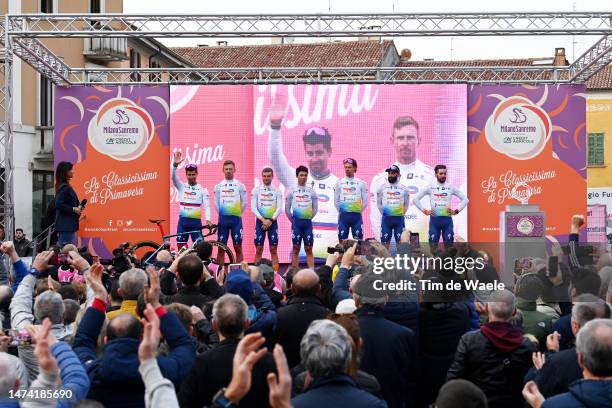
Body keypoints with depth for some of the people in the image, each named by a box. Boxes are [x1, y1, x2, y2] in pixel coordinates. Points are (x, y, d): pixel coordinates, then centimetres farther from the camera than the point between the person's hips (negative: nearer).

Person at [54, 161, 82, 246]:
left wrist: (77, 208, 9)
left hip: (65, 224, 10)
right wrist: (73, 209, -16)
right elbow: (59, 204, -22)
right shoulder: (64, 187, -14)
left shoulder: (65, 186, 15)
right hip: (66, 224, -10)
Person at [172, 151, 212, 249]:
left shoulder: (203, 189, 3)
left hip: (196, 221, -1)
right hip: (183, 221, 2)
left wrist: (208, 220, -22)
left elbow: (207, 206, -6)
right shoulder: (181, 186, 7)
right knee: (181, 247, 2)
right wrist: (175, 164, -30)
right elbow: (173, 177, -10)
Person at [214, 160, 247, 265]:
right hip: (223, 219, 2)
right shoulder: (218, 186, 6)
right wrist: (222, 215, 7)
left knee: (238, 247, 0)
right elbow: (216, 203, 8)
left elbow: (244, 203, 4)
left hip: (236, 219, -1)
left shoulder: (240, 185, 1)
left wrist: (237, 215, 5)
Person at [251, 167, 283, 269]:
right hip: (260, 222, 0)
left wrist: (271, 220, -15)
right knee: (258, 250, 0)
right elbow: (253, 208, -4)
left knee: (273, 250, 0)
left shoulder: (277, 191, 4)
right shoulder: (256, 190, 2)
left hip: (273, 222, 0)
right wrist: (263, 220, -15)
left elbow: (279, 208, -2)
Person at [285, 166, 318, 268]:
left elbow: (315, 209, 8)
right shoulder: (292, 191, 2)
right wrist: (293, 221, 4)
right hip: (296, 223, -1)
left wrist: (308, 219, 7)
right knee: (296, 249, 3)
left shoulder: (311, 191, 5)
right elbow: (287, 209, 4)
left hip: (308, 223, 1)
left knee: (309, 249, 2)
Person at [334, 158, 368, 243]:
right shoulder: (339, 183, 4)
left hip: (357, 216, -1)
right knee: (342, 240, 2)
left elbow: (365, 201, 7)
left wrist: (358, 211, 6)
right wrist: (341, 212, 6)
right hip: (343, 216, 1)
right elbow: (336, 201, 8)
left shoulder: (361, 183, 3)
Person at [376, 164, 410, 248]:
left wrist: (401, 214, 7)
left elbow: (406, 204, 11)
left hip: (399, 219, 0)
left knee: (400, 242, 1)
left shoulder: (404, 188, 3)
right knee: (385, 241, 1)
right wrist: (384, 214, 7)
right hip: (386, 219, 0)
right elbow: (379, 203, 9)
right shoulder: (382, 188, 2)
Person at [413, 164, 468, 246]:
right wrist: (424, 211, -3)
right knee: (433, 245, 1)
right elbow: (416, 199, 3)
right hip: (434, 219, -1)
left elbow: (465, 199, 9)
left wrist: (456, 211, 0)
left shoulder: (451, 187, 4)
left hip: (447, 219, 1)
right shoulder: (430, 187, 1)